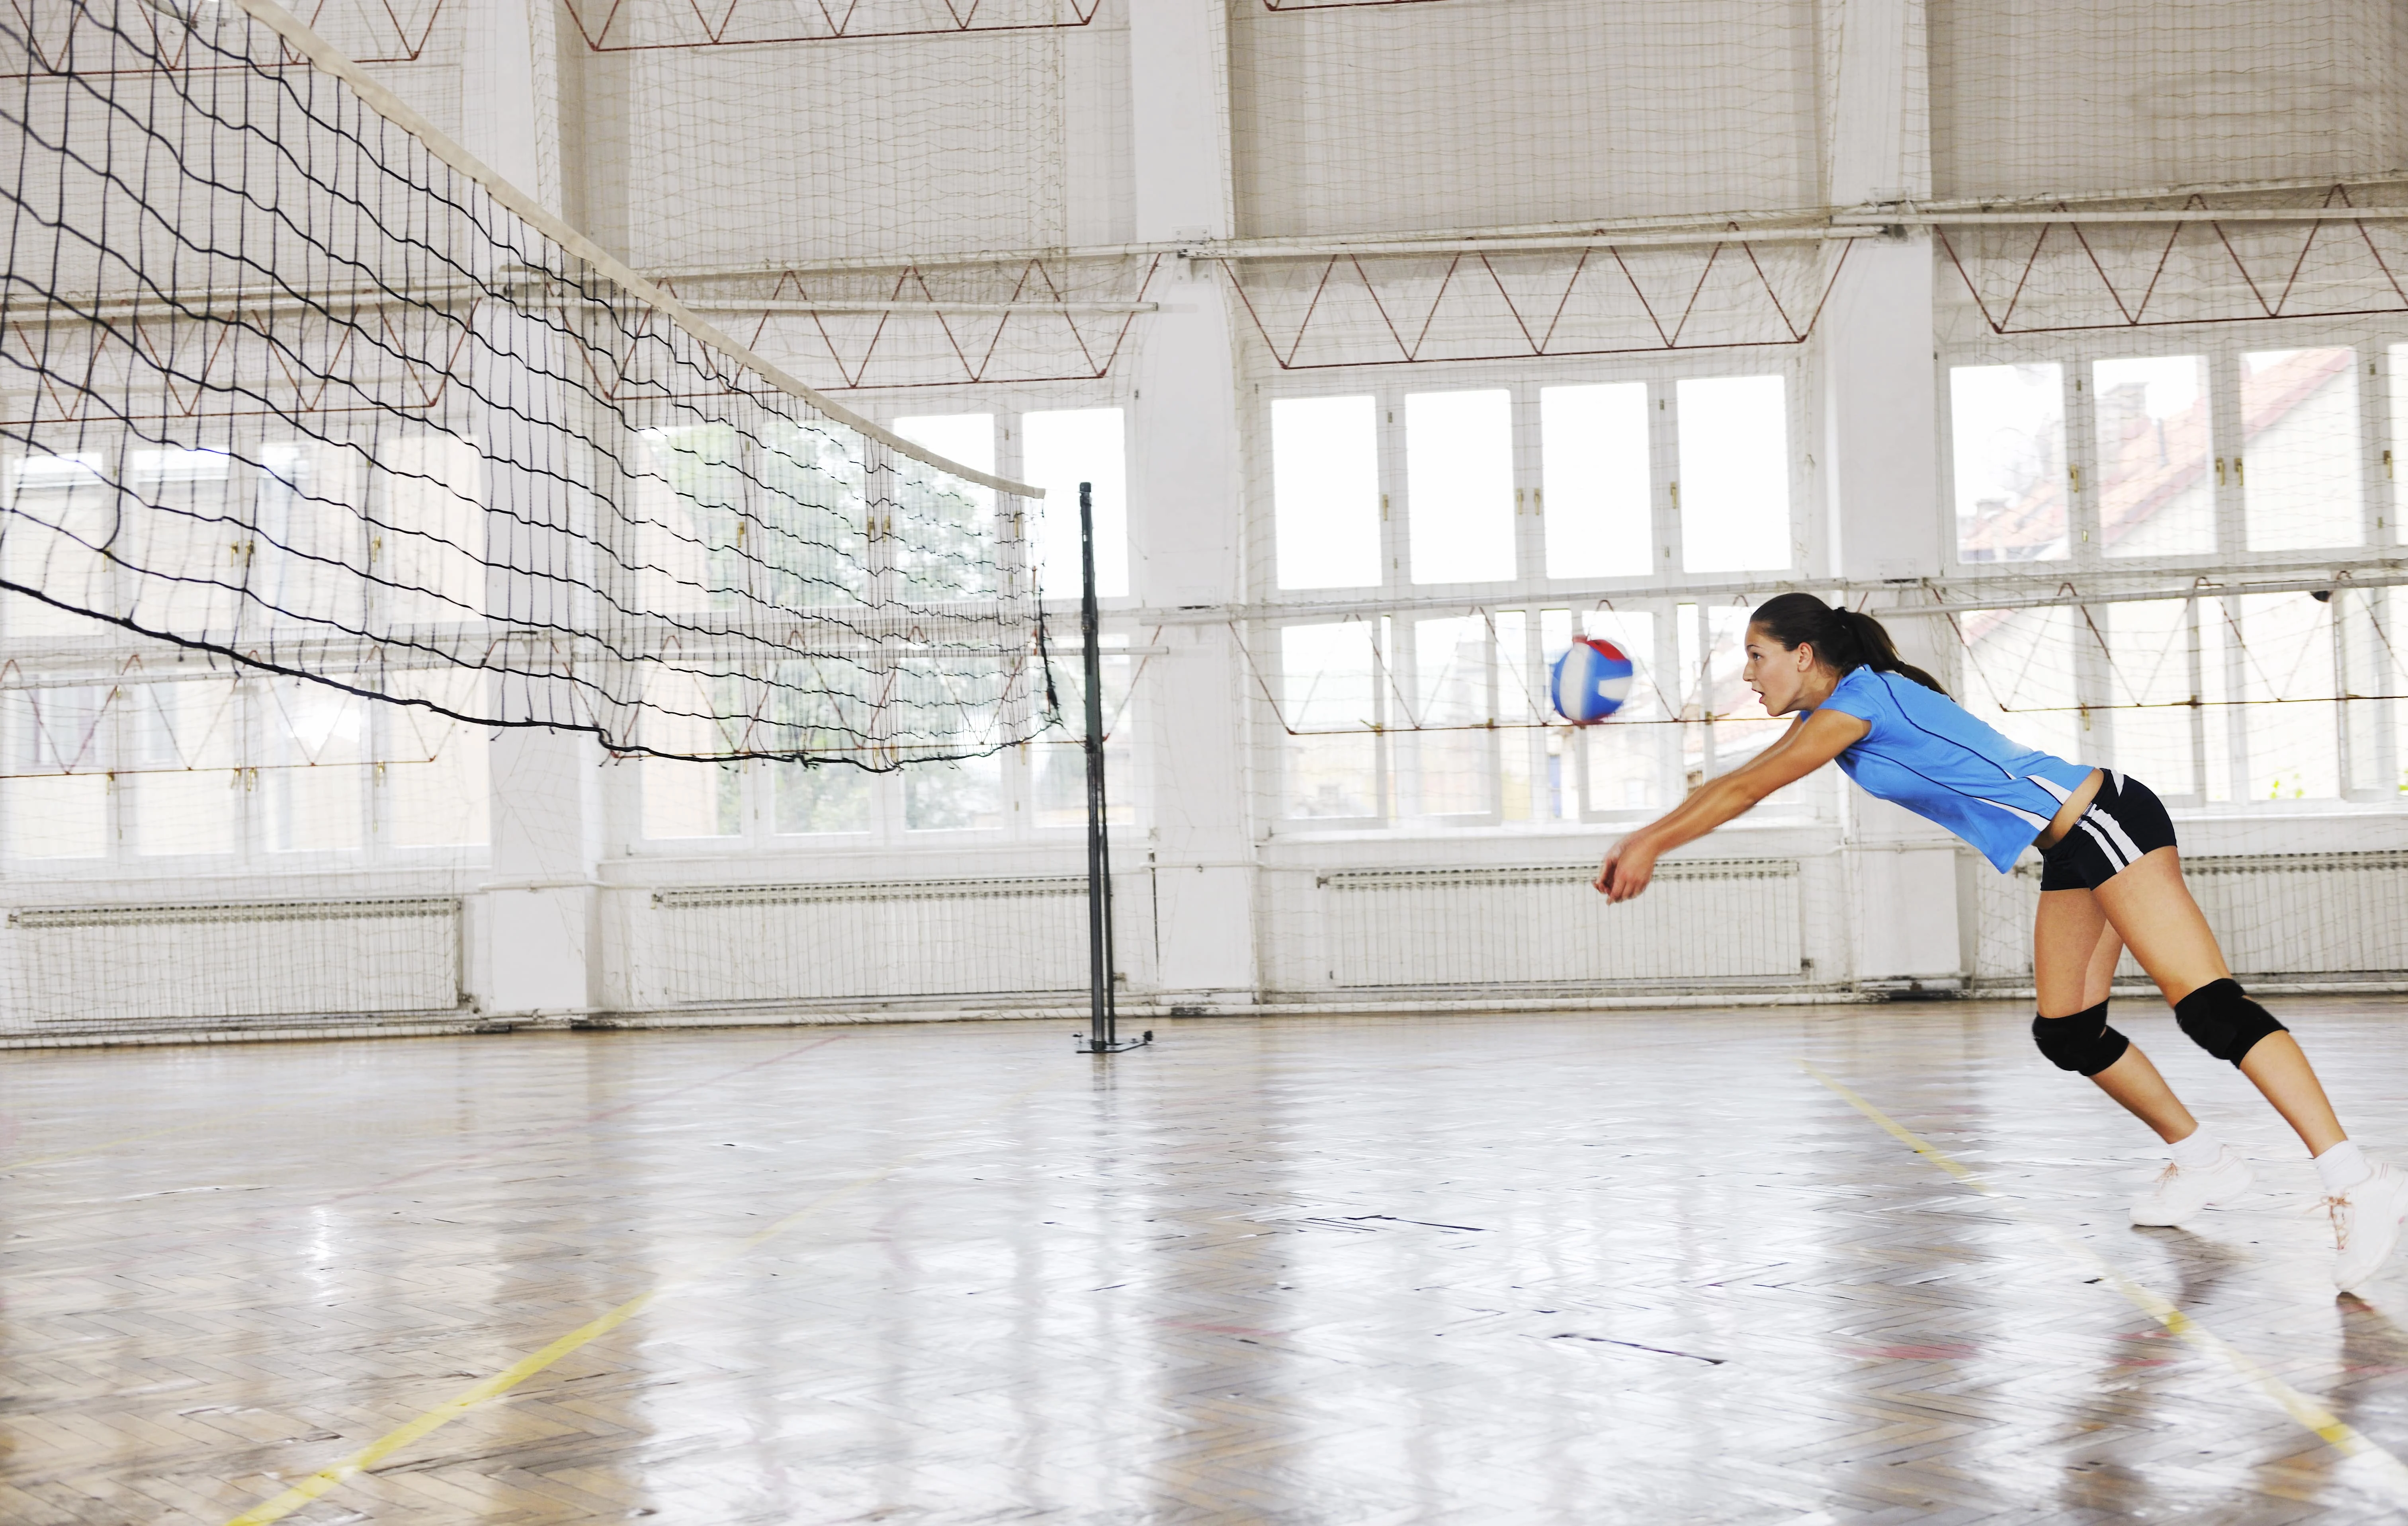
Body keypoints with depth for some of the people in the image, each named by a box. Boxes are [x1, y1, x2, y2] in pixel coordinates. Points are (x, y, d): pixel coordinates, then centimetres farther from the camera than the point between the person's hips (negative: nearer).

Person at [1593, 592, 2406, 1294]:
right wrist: (1645, 840, 18)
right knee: (2067, 1033, 12)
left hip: (2103, 819, -10)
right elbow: (1736, 784, 19)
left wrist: (1650, 845, -7)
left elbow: (1744, 792, -14)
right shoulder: (1830, 711, 13)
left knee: (2208, 1006, -20)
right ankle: (2202, 1160, 24)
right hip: (2072, 851, 10)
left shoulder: (1860, 698, -15)